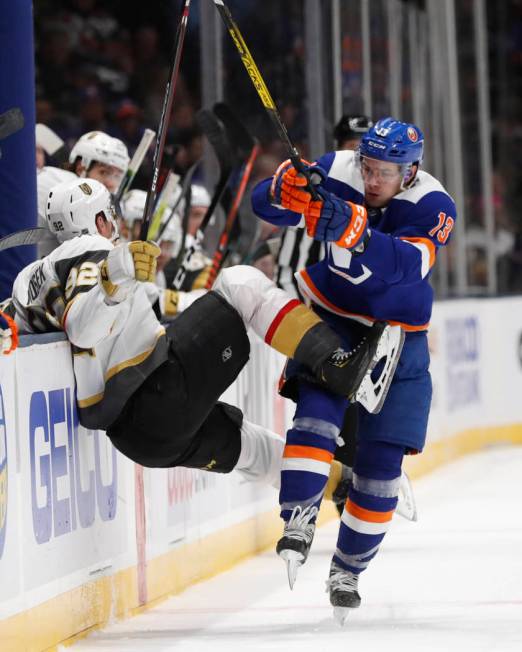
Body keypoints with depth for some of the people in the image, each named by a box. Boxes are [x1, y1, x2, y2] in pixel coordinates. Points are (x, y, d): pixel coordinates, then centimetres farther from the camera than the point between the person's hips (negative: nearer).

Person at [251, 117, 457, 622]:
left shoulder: (432, 206, -23)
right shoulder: (336, 173, -16)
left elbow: (407, 264, -41)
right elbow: (264, 202, -23)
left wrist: (351, 230, -56)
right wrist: (287, 190, -47)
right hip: (327, 315, 0)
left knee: (381, 456, 0)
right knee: (318, 406, -27)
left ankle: (348, 569, 15)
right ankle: (298, 522, -29)